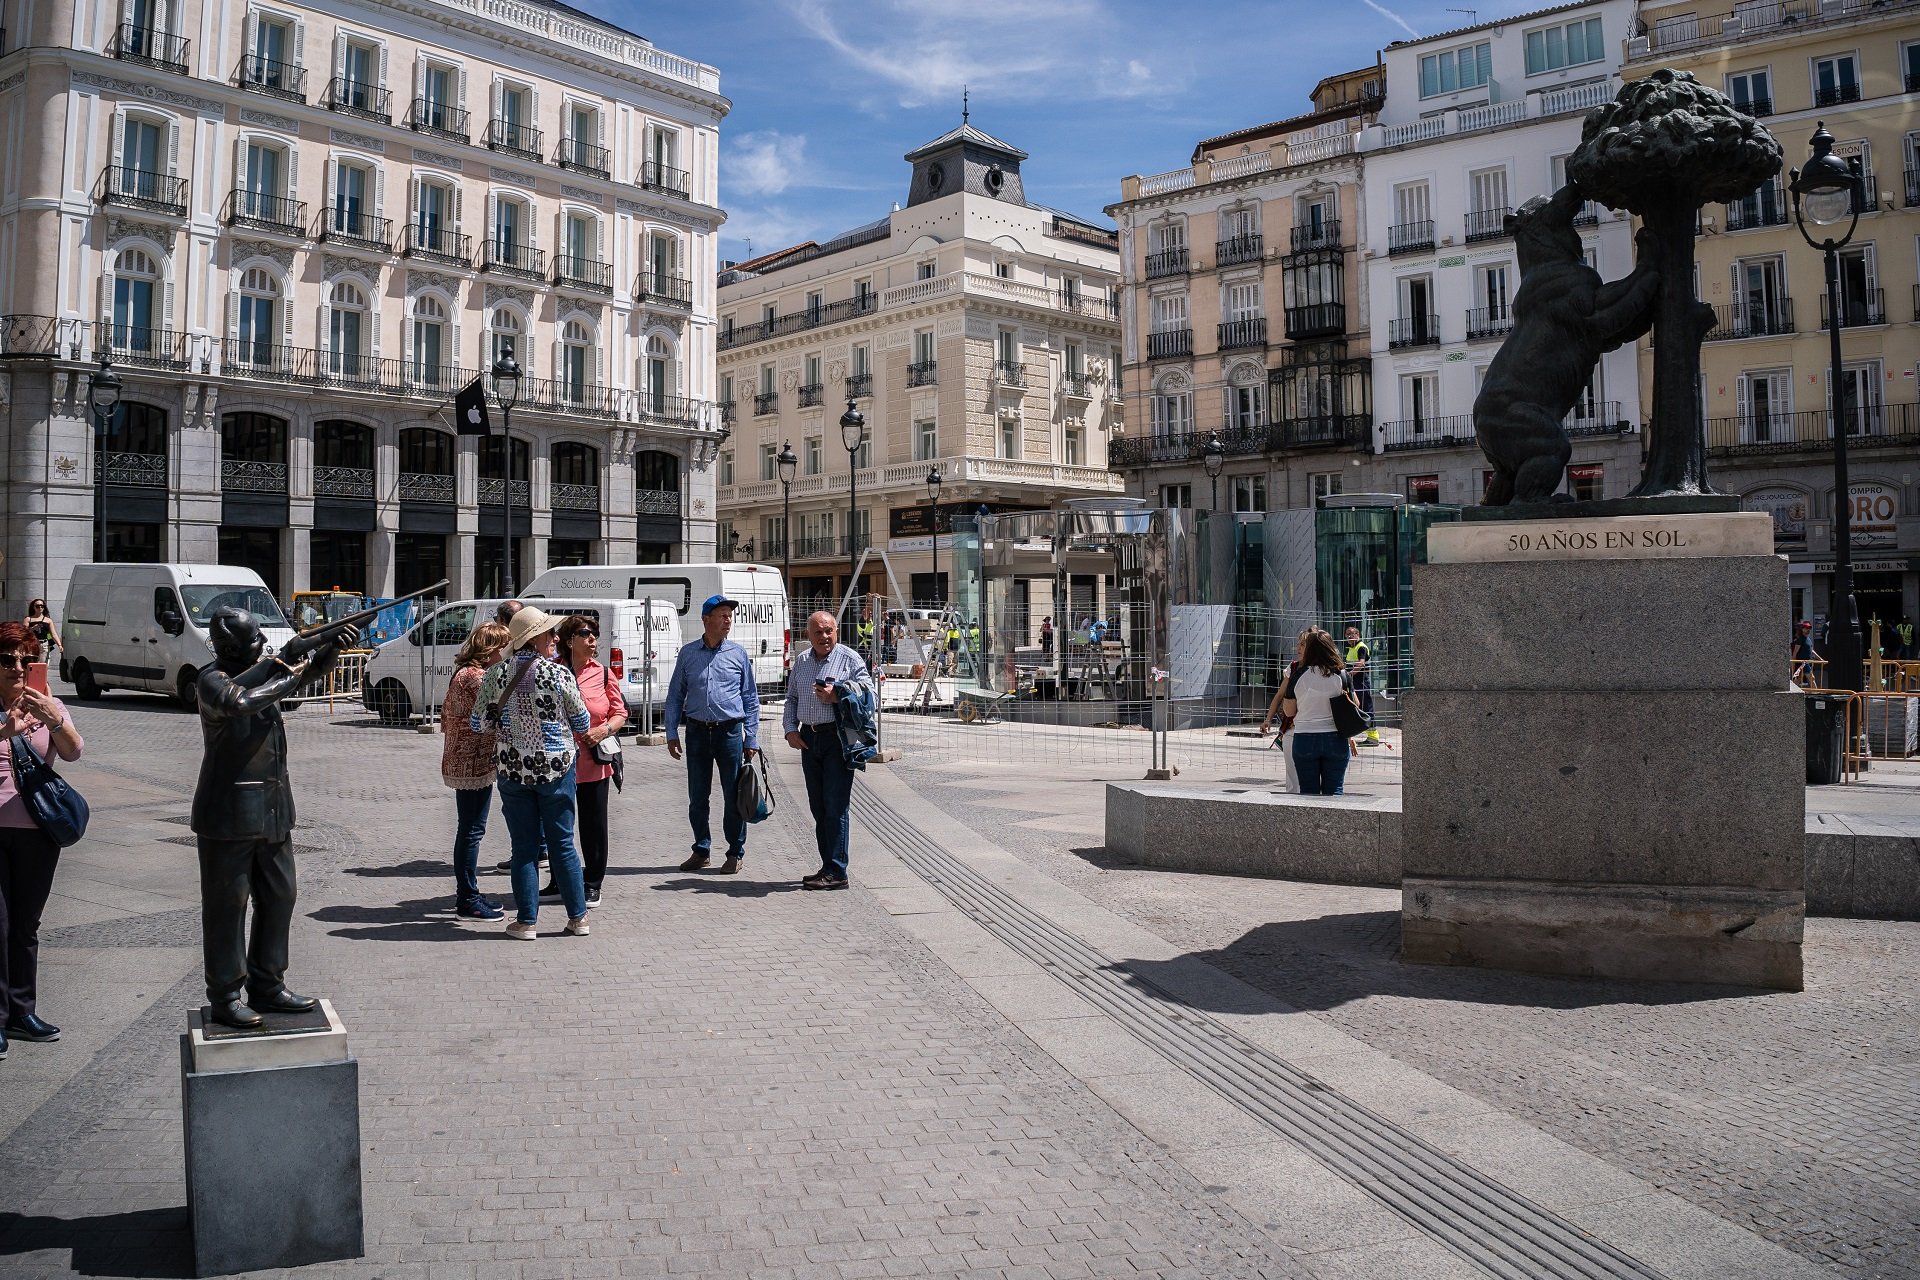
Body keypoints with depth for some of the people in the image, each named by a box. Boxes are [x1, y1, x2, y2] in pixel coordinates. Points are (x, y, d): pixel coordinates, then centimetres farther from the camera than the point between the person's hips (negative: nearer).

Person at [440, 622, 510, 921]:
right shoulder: (477, 677, -17)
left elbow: (446, 717, 20)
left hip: (460, 760, 11)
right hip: (475, 763, -11)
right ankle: (468, 899, 3)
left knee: (468, 829, 16)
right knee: (472, 831, -4)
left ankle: (467, 894, 25)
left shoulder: (462, 674, 15)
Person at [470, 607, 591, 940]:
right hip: (556, 768, -1)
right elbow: (582, 722, -2)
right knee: (562, 844, 9)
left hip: (512, 769, 2)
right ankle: (578, 917, 16)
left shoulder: (497, 674, -4)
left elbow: (478, 724, 0)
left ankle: (526, 921, 10)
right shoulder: (559, 674, -11)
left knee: (524, 847, 9)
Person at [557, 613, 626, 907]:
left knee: (593, 825, 7)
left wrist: (605, 729, -10)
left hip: (595, 761, 1)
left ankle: (592, 885, 20)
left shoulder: (603, 673, 3)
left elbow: (620, 712, 8)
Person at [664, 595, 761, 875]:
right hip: (697, 732, 1)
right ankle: (702, 851, 22)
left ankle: (735, 853, 14)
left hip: (730, 731, -1)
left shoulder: (738, 653, 3)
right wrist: (672, 733, 4)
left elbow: (750, 698, 6)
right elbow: (675, 695, 10)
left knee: (734, 796, 2)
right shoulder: (688, 652, 5)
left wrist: (751, 738, 1)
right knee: (697, 797, 8)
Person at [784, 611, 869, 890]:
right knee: (818, 807, 10)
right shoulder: (801, 661, 14)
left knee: (835, 807, -8)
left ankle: (836, 872, -5)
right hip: (808, 738, 6)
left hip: (837, 738, -6)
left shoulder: (850, 659, -3)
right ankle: (828, 867, 19)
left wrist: (837, 697, -17)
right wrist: (790, 729, 7)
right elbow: (792, 698, 20)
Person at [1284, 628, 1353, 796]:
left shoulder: (1299, 675, -6)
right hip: (1335, 738, 1)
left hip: (1304, 739, 0)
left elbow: (1289, 711, 1)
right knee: (1334, 791, 7)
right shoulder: (1340, 676, -4)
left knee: (1308, 792, 7)